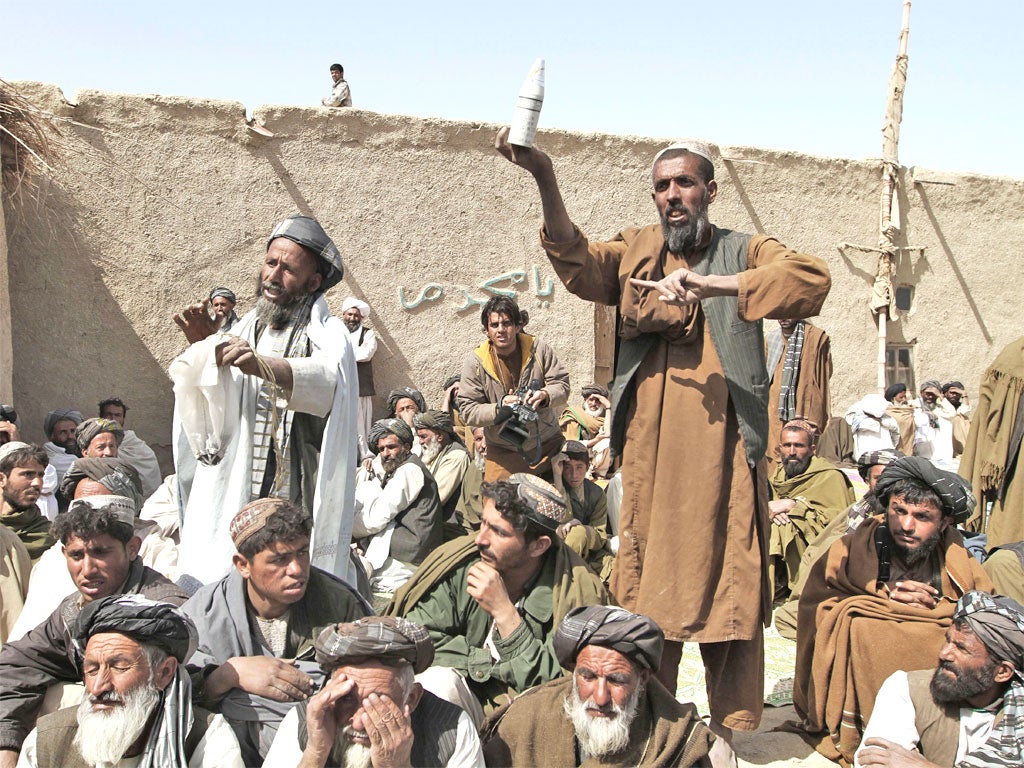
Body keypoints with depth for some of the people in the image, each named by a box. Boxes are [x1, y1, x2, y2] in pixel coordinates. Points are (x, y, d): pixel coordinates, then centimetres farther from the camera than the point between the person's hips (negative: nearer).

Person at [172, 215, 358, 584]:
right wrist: (202, 350, -6)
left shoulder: (327, 334, -4)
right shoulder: (246, 329, 14)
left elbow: (328, 380, -28)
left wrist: (260, 365, -45)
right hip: (233, 497, 5)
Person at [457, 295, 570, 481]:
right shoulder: (475, 362, -8)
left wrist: (545, 395, -25)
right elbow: (468, 410, -9)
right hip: (503, 453, -1)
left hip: (547, 445, 2)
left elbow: (563, 385, -2)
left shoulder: (538, 350, -5)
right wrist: (498, 408, -27)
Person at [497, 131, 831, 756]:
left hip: (721, 445, -1)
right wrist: (545, 178, -21)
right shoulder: (637, 251, 14)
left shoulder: (745, 253, 9)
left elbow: (813, 278, -10)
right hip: (650, 447, 2)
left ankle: (727, 726, 15)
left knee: (728, 582, 1)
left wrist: (712, 283, -20)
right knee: (648, 584, 6)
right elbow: (577, 262, -6)